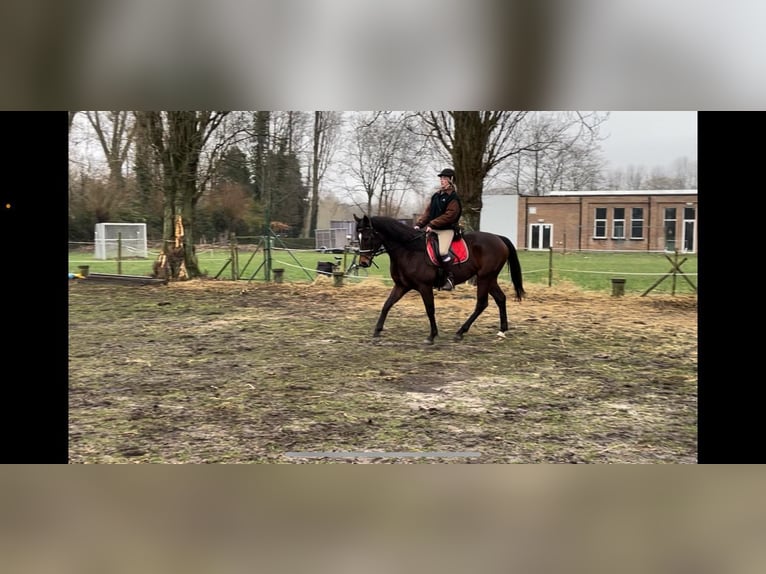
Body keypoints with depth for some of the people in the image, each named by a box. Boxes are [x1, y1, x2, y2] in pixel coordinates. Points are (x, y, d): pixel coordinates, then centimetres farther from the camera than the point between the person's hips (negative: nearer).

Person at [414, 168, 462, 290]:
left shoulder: (453, 197, -7)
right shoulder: (436, 196, 16)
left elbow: (449, 215, -16)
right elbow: (427, 211, 14)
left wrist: (432, 224, -21)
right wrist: (419, 224, -1)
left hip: (447, 229, -8)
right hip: (432, 229, 8)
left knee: (443, 251, -29)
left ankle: (450, 278, -16)